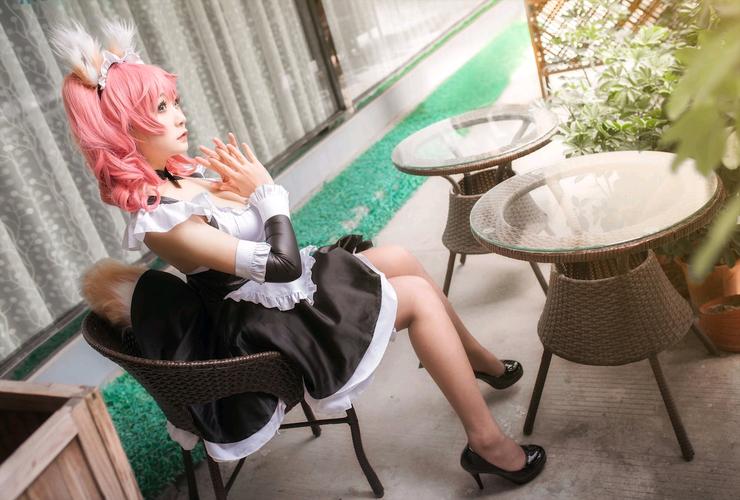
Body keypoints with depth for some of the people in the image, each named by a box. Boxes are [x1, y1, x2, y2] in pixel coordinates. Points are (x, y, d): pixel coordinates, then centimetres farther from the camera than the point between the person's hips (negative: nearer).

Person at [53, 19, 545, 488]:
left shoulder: (181, 175, 0)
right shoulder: (158, 218, -29)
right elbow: (281, 263, -30)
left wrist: (251, 189, -8)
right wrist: (266, 189, -17)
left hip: (271, 292, 9)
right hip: (265, 321, -9)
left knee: (402, 259, 12)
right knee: (418, 295, -8)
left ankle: (482, 362, 30)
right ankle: (487, 442, 1)